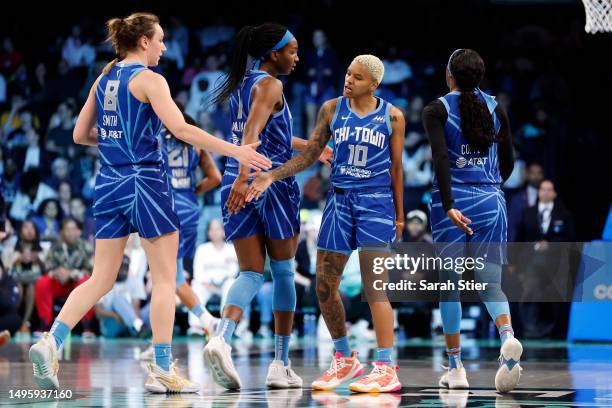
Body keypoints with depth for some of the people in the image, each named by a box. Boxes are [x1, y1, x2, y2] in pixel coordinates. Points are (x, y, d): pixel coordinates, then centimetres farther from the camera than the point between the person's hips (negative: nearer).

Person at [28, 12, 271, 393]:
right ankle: (162, 370, 3)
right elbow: (180, 128, -20)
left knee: (101, 279, 9)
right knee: (165, 279, 3)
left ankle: (51, 341, -9)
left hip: (110, 184, 7)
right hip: (146, 182, -7)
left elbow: (80, 135, 16)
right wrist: (234, 150, -20)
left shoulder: (104, 79, 11)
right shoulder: (149, 79, -9)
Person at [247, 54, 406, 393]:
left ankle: (386, 369, -12)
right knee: (324, 285, 4)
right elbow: (310, 154, 7)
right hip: (339, 200, 4)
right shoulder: (332, 109, 4)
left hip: (376, 201, -4)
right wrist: (272, 176, -5)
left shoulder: (391, 116, 0)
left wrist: (399, 215, 5)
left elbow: (396, 167, 4)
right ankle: (345, 359, 23)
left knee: (373, 282, -13)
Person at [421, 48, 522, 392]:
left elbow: (441, 158, -17)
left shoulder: (437, 110, -4)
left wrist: (449, 206, -23)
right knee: (491, 283, 1)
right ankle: (508, 338, -30)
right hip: (491, 202, 2)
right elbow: (508, 163, 11)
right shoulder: (496, 109, 7)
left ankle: (456, 368, 9)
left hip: (453, 200, -2)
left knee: (450, 284, 8)